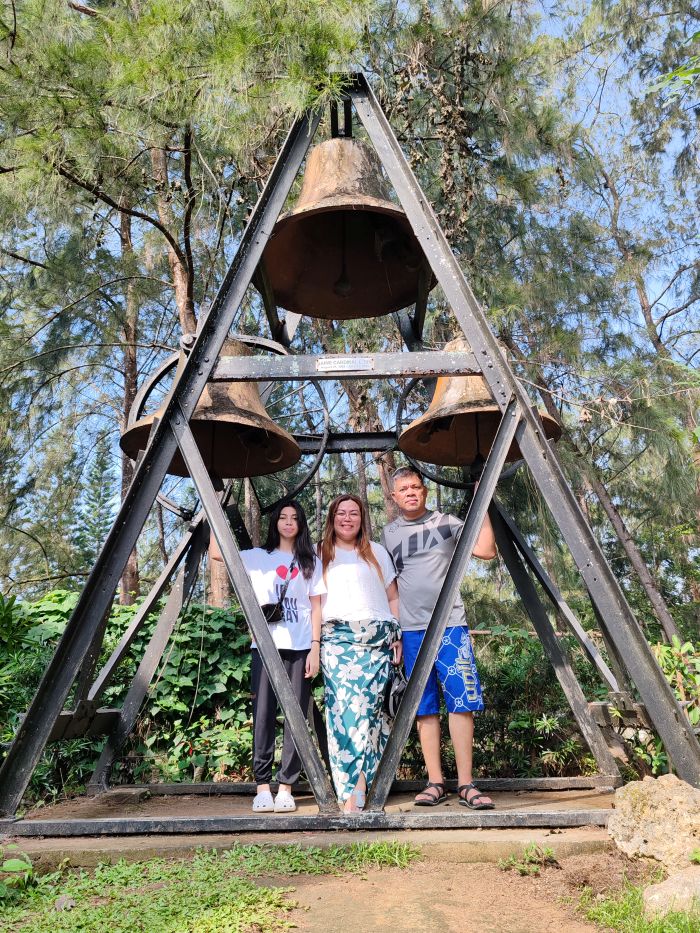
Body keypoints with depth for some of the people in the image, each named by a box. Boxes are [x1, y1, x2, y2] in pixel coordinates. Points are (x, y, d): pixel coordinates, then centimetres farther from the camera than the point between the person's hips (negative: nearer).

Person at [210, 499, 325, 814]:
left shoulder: (311, 562, 13)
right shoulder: (258, 557, 12)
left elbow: (316, 607, 8)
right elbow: (216, 553, 1)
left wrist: (315, 646, -2)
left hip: (299, 647, 0)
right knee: (263, 714, -2)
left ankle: (286, 787, 6)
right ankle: (262, 786, 5)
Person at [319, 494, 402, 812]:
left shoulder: (376, 552, 18)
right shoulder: (320, 556, 17)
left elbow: (393, 597, 16)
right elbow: (313, 602, 14)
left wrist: (397, 634, 5)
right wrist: (314, 642, 3)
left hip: (377, 639, 0)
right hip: (336, 639, 0)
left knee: (368, 707, -12)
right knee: (343, 708, -11)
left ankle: (355, 789, -8)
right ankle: (355, 790, -8)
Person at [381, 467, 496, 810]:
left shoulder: (446, 523, 6)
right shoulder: (388, 534, 12)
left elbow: (486, 550, -5)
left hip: (450, 625, -2)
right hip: (411, 629, 2)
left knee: (460, 702, -4)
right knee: (425, 708, 5)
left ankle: (465, 784, 4)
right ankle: (435, 782, 13)